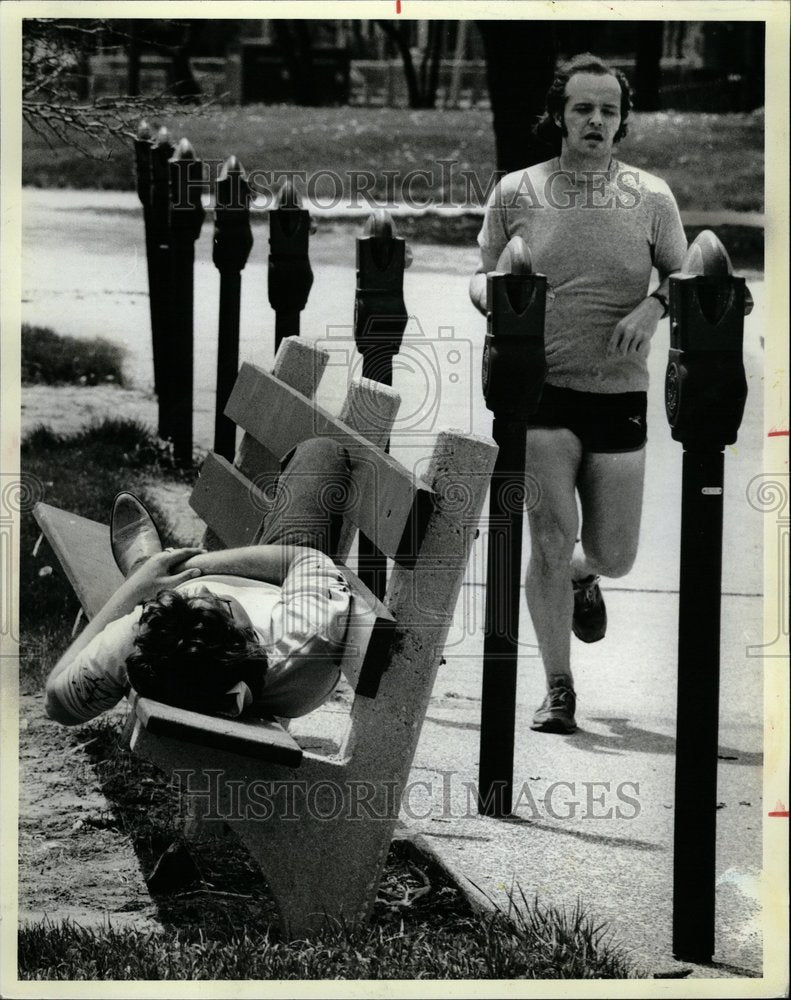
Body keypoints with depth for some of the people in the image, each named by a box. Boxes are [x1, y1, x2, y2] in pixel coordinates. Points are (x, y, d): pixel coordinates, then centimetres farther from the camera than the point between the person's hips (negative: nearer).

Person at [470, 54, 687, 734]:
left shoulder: (650, 197, 3)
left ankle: (581, 577, 47)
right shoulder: (516, 193, 2)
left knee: (615, 556, 8)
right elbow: (482, 277, 10)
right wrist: (494, 295, -13)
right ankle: (558, 690, 2)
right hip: (541, 390, -1)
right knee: (551, 540, -10)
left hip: (619, 392, 2)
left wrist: (653, 305, -11)